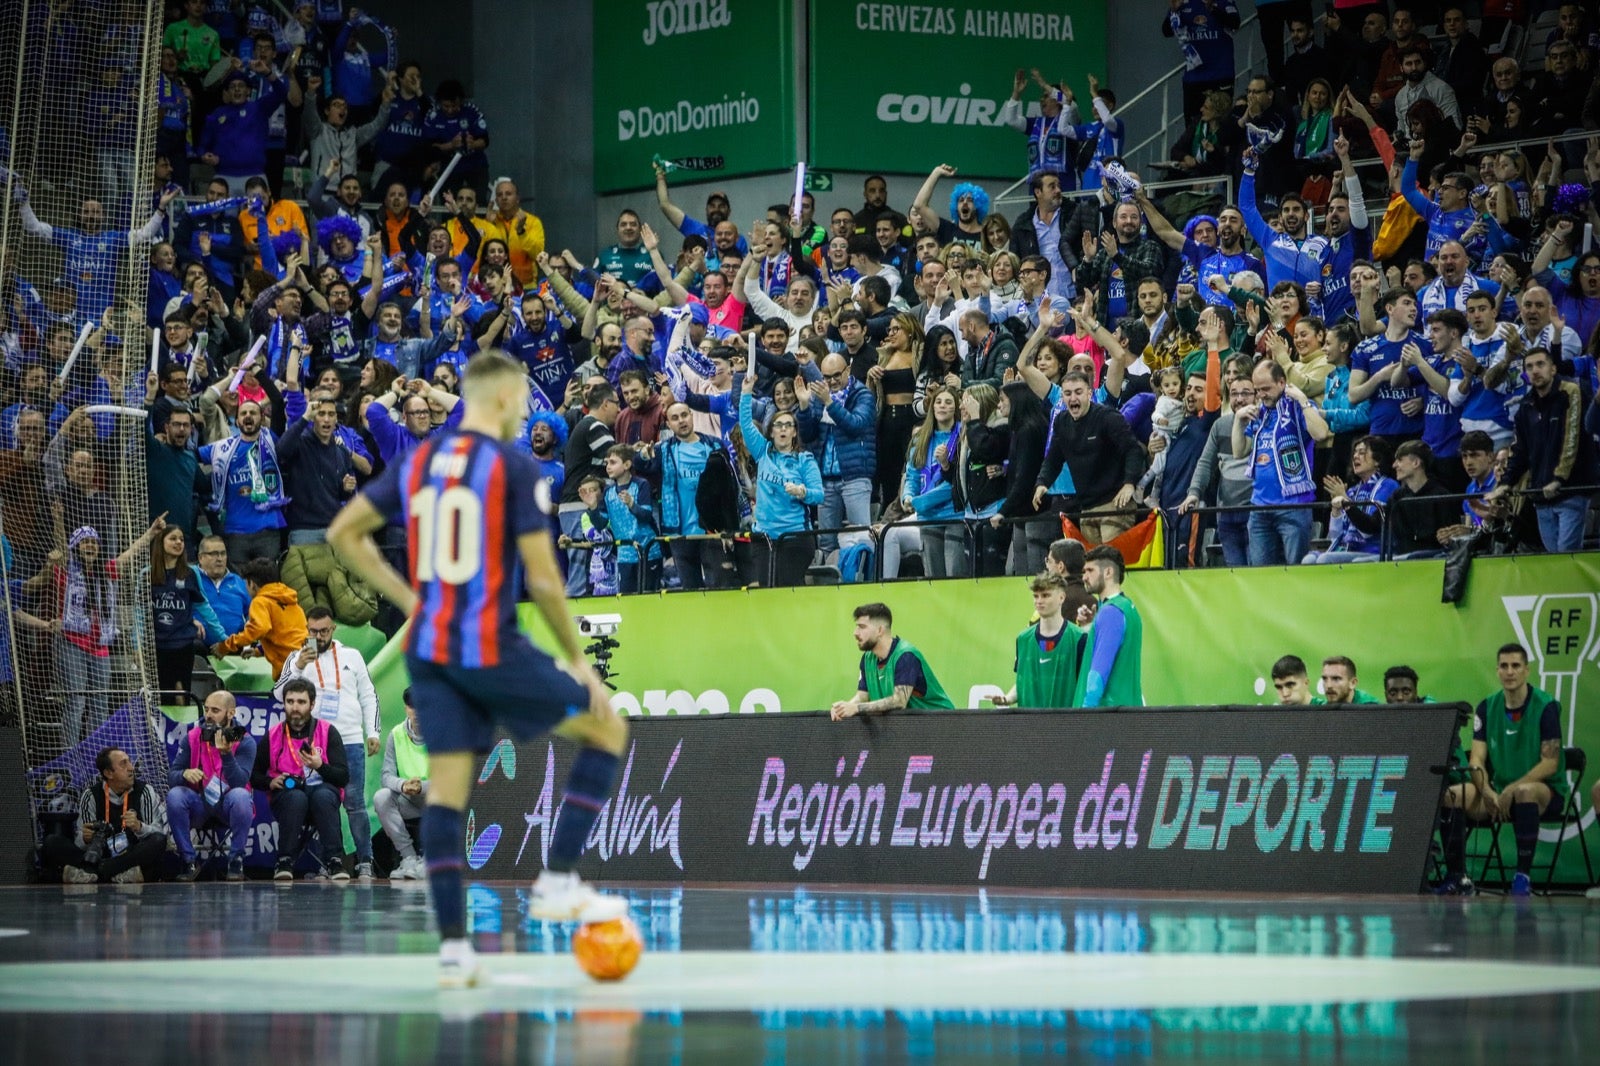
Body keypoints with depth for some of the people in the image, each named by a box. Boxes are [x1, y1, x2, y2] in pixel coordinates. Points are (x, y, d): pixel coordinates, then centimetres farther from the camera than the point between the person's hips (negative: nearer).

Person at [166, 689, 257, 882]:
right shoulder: (191, 738, -3)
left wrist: (226, 753, -37)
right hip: (199, 806, 2)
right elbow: (171, 777, -8)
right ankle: (189, 862, -14)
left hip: (228, 806, -2)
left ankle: (236, 861, -17)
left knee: (241, 796, -35)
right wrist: (185, 774, -31)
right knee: (174, 795, -28)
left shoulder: (245, 742, -10)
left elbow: (240, 783, -23)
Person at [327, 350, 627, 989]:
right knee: (606, 729, 10)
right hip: (491, 647, -6)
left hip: (428, 649, 6)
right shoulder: (516, 468, -7)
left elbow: (343, 533, 14)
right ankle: (557, 883, 5)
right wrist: (577, 660, 0)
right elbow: (542, 578, -10)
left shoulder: (416, 464, 11)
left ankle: (452, 947, 1)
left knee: (446, 789, 6)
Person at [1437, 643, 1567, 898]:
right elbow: (1476, 759, 1)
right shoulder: (1487, 707, 5)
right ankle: (1456, 877, -16)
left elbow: (1550, 763, -13)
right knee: (1451, 795, -21)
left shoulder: (1546, 706, -8)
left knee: (1525, 792, -40)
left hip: (1546, 792, -5)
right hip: (1498, 792, 5)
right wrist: (1487, 791, -19)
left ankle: (1523, 876, -34)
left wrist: (1512, 789, -24)